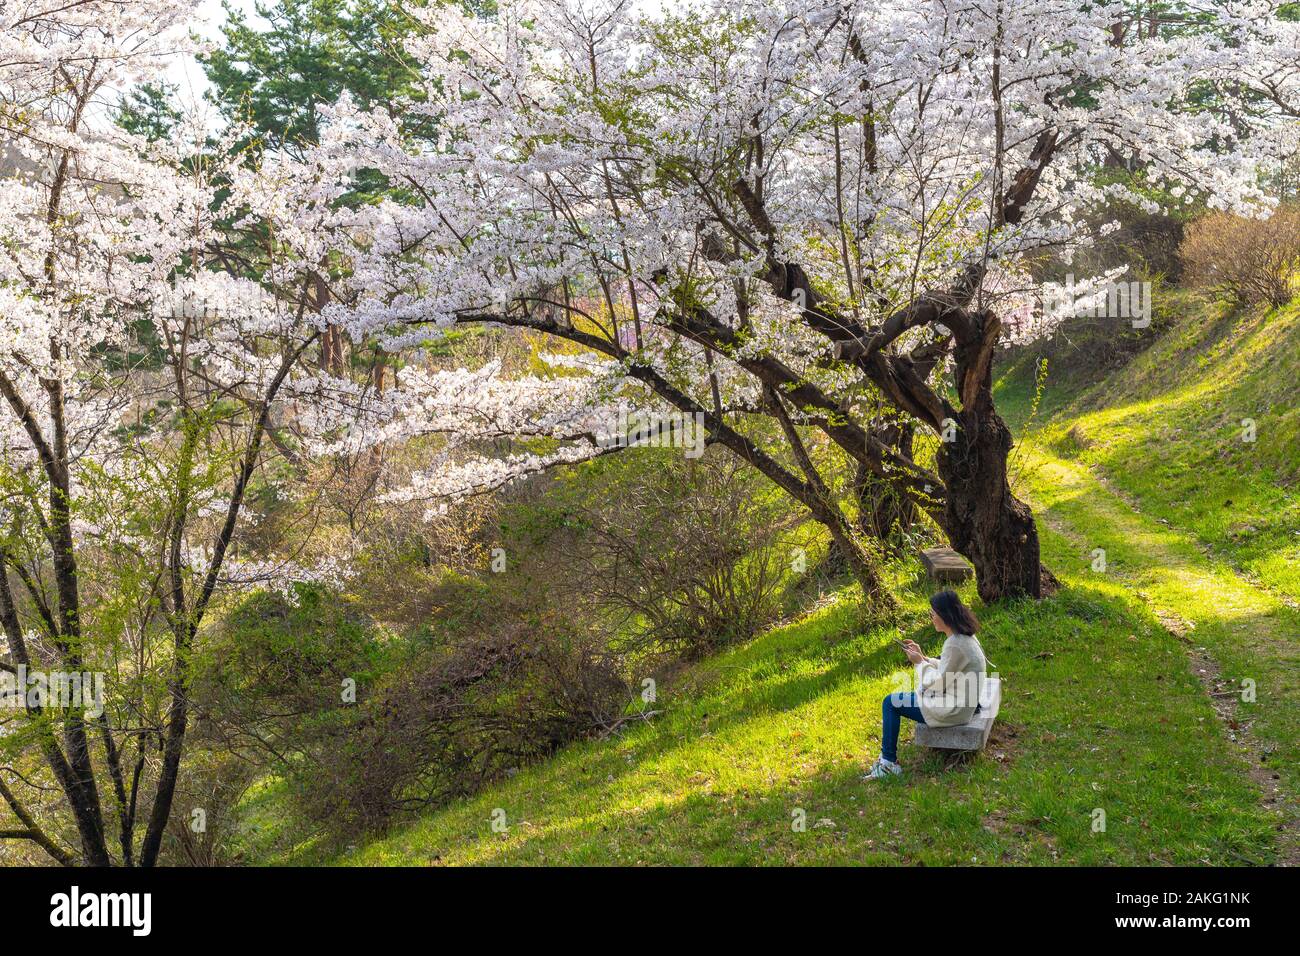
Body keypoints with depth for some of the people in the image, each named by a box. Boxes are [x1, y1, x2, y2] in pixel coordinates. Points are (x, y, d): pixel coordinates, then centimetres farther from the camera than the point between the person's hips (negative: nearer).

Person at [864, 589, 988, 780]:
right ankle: (888, 756, 26)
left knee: (890, 703, -2)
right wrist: (922, 657, 6)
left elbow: (937, 683, -20)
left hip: (952, 710, -10)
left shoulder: (955, 645, -26)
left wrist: (920, 662, -8)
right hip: (961, 702, 10)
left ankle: (889, 762, 4)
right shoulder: (965, 636, 5)